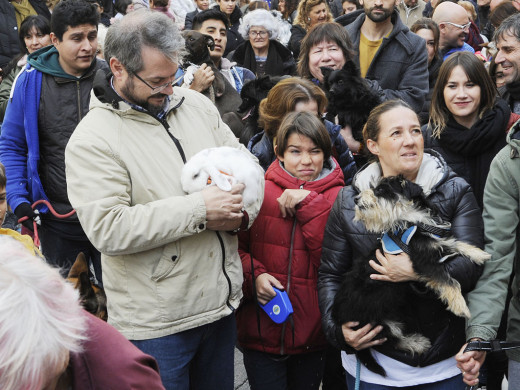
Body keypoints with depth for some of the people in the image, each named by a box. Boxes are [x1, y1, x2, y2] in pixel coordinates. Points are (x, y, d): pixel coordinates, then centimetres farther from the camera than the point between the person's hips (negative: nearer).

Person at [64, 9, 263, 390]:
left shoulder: (196, 105, 5)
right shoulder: (92, 139, -13)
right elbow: (107, 228, -23)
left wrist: (240, 212, -10)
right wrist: (198, 209, -24)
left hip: (222, 301, 6)